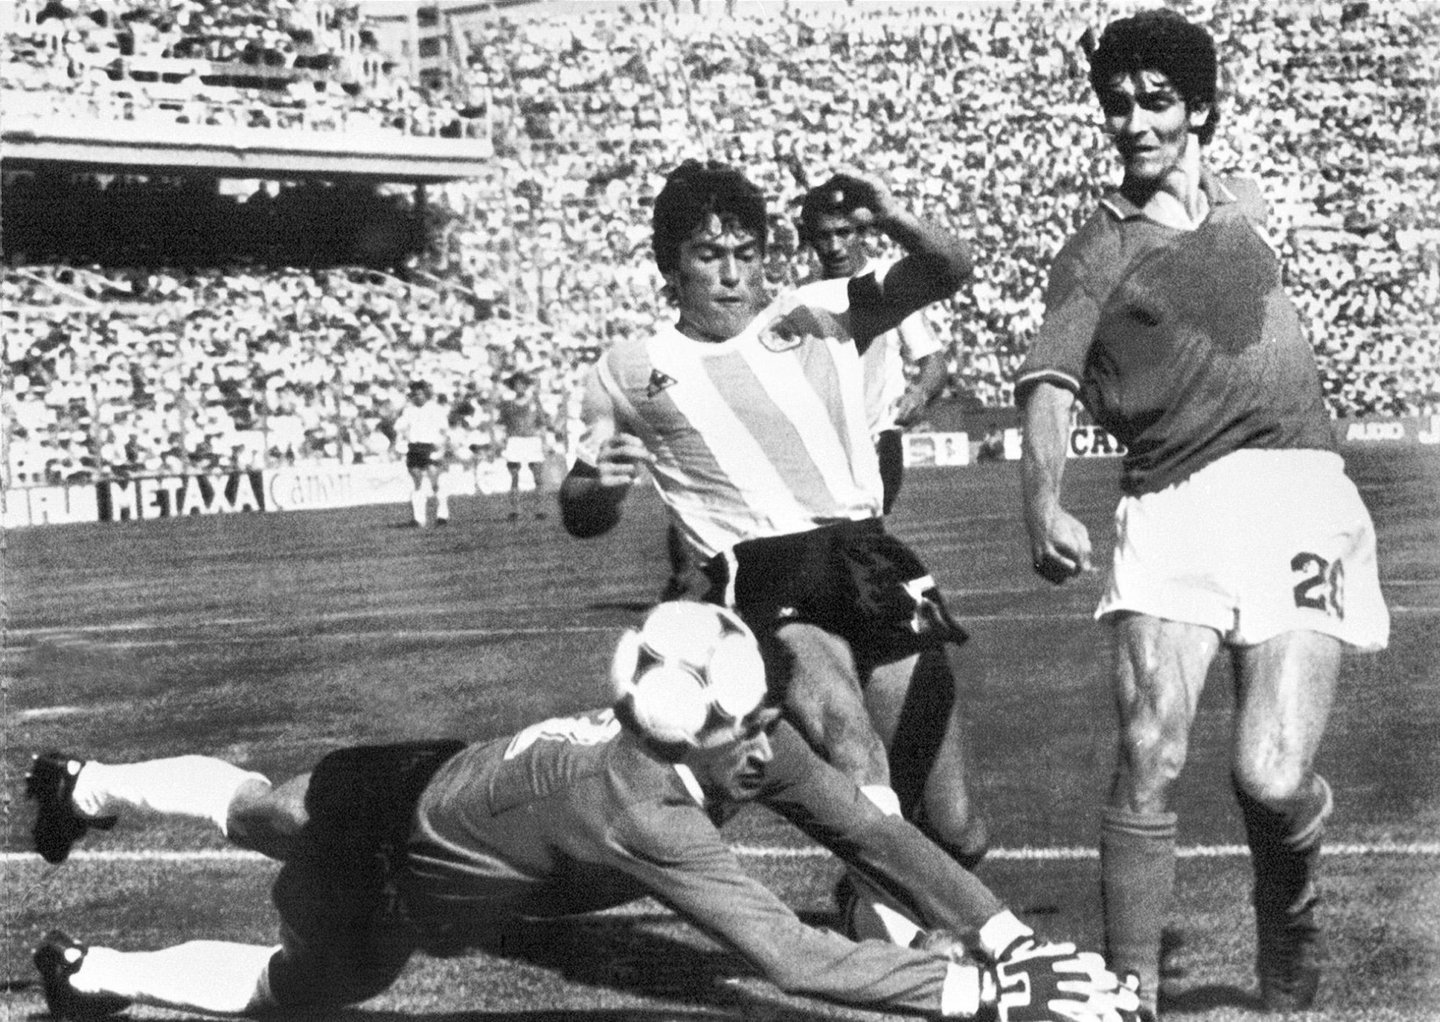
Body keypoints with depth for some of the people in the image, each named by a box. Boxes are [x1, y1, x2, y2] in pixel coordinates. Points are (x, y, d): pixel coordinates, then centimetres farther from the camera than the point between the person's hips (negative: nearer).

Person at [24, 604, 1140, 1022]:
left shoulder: (745, 741, -25)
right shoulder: (642, 815, -45)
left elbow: (869, 831, -21)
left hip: (441, 774, 8)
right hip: (388, 876, -8)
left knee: (269, 814, 34)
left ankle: (86, 783, 59)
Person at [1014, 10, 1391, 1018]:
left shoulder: (1240, 202, 20)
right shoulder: (1094, 254, 7)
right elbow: (1049, 390, -8)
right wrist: (1044, 501, -25)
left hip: (1292, 490, 2)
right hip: (1168, 509, -1)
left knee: (1272, 776, -10)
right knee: (1149, 761, -15)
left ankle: (1292, 916, 22)